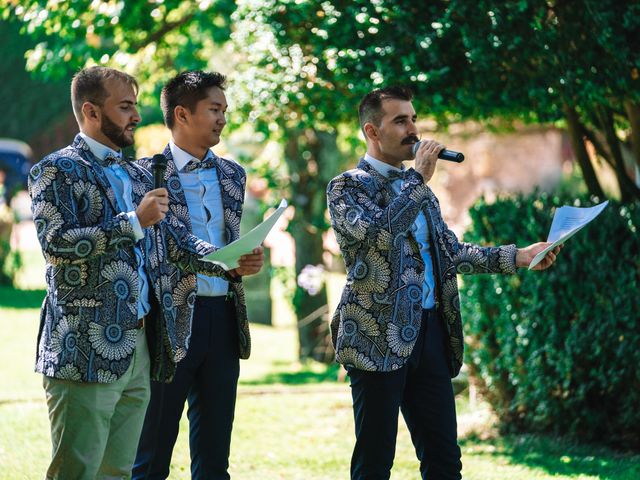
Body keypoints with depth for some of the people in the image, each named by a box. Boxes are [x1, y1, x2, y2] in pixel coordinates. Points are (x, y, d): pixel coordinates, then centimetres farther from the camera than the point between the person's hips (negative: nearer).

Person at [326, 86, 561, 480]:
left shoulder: (417, 190, 19)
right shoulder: (346, 187, -3)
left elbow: (452, 251, 17)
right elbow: (377, 232, -21)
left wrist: (520, 257, 7)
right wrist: (419, 179, -13)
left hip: (431, 333, 7)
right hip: (381, 338, -7)